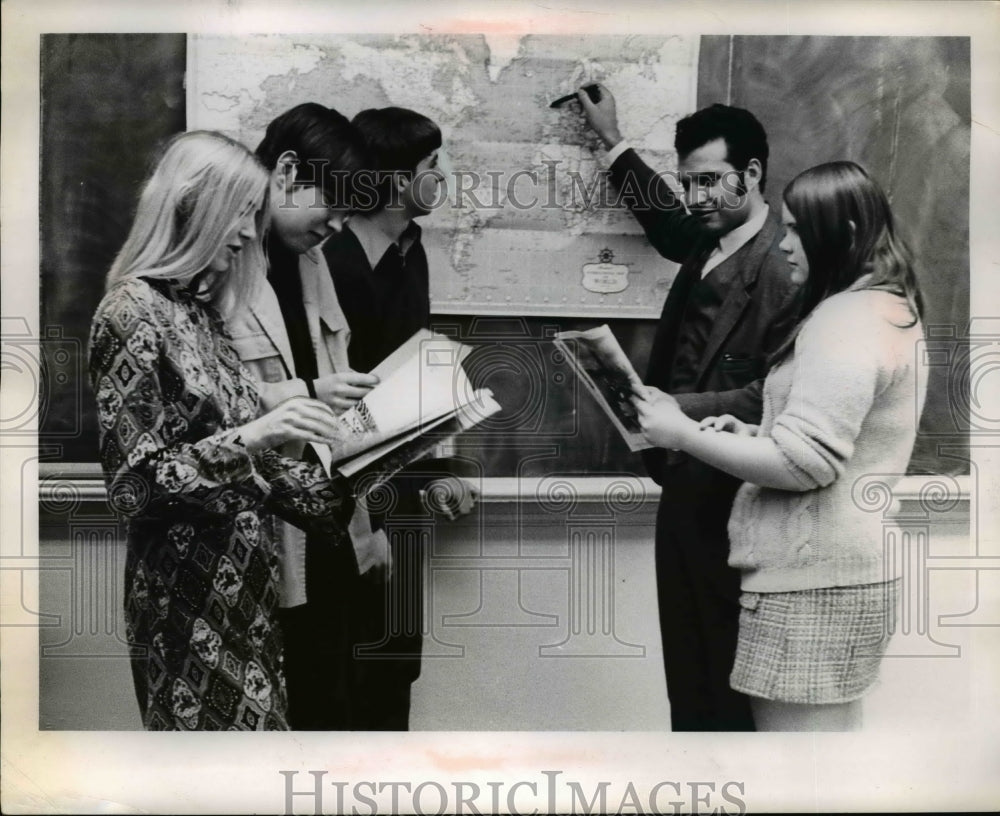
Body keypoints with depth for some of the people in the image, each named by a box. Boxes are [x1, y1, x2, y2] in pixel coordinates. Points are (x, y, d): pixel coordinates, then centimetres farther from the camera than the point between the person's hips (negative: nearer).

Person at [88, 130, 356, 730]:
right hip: (189, 596, -8)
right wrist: (249, 437, -25)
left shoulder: (201, 309, 12)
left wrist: (337, 494, 9)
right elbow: (133, 480, -16)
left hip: (243, 584, 8)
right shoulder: (132, 314, -12)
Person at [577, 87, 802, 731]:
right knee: (686, 654, 15)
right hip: (685, 482, 8)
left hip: (730, 495, -8)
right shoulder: (710, 245, 9)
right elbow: (667, 222, 33)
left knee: (724, 665, 1)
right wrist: (613, 141, 37)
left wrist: (678, 408, -24)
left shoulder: (784, 265, -17)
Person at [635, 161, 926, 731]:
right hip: (841, 570, 11)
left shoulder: (846, 319, -15)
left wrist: (683, 434, -14)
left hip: (812, 578, -11)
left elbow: (803, 463, -22)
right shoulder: (890, 310, 18)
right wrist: (754, 435, 11)